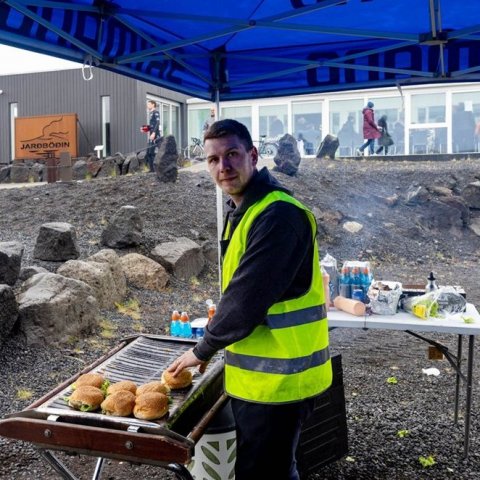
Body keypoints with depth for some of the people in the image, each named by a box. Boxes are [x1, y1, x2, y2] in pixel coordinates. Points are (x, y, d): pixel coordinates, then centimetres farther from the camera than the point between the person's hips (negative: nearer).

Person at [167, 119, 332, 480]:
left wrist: (203, 350, -10)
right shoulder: (242, 210, 11)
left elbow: (247, 298, -23)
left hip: (277, 378, -9)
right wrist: (215, 345, 11)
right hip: (260, 373, 9)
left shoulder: (278, 214, -22)